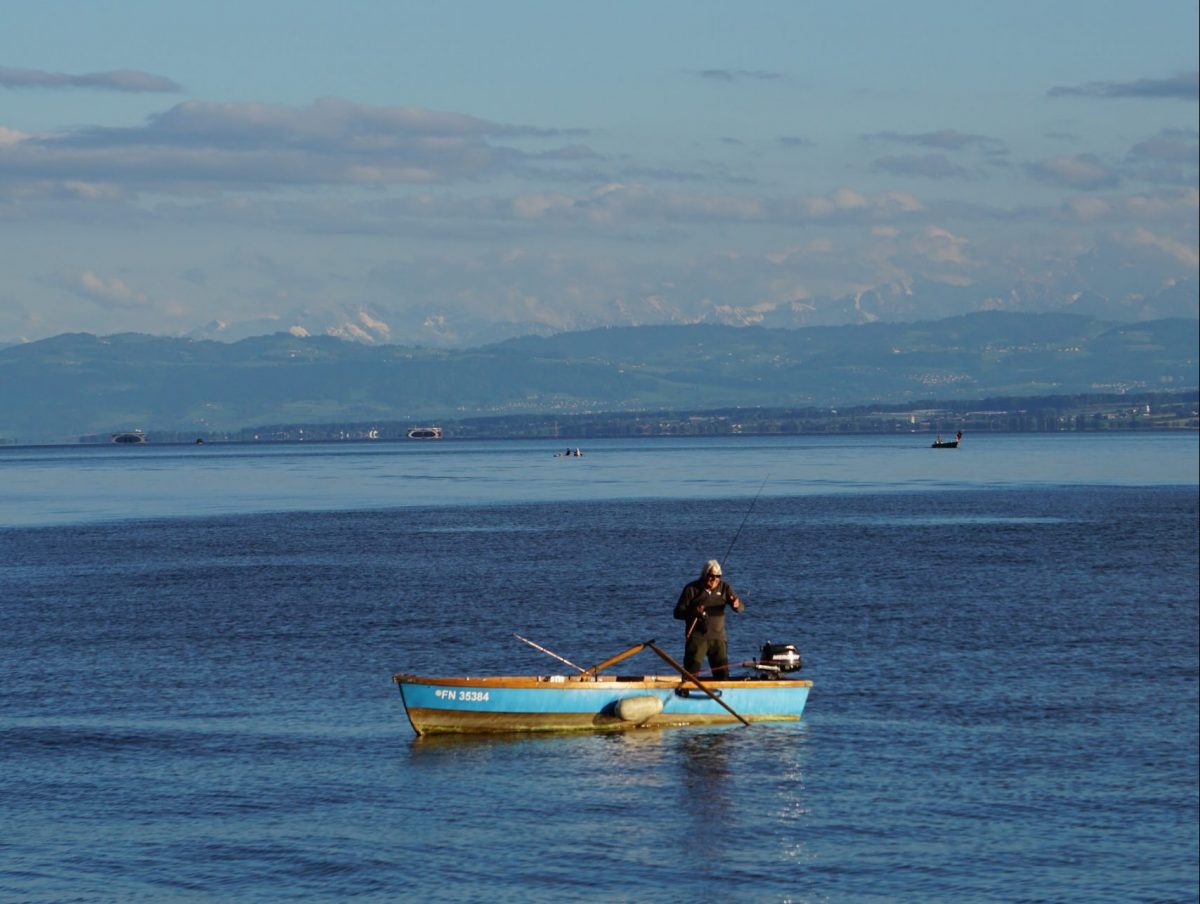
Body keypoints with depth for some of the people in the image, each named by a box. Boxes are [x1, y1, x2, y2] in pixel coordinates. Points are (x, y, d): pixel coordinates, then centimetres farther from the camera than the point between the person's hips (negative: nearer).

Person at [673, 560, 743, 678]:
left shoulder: (724, 588, 6)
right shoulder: (692, 589, -2)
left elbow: (740, 607, -1)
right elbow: (678, 613, -3)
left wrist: (737, 605, -27)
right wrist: (693, 612, -24)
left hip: (718, 638, 3)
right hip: (697, 638, -3)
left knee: (723, 674, 4)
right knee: (691, 672, -9)